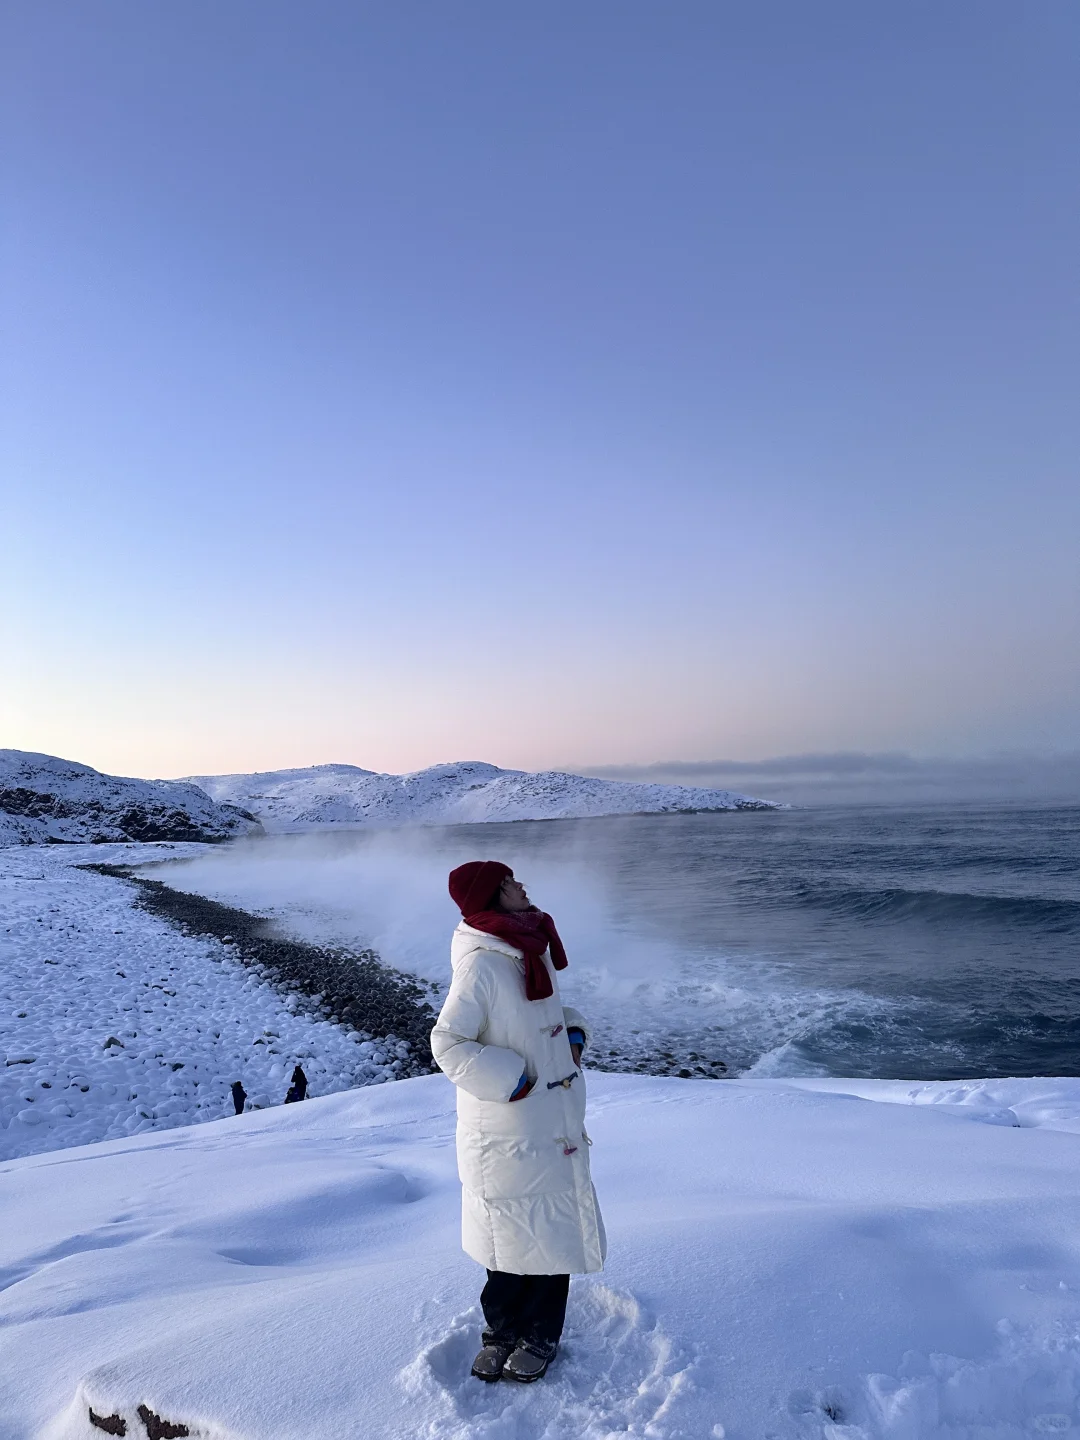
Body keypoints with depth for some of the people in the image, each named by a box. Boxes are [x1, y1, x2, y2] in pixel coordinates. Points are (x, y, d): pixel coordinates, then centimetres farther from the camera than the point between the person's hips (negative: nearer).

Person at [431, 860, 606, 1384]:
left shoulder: (531, 949, 3)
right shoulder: (480, 966, -22)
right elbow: (447, 1043, -22)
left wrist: (574, 1033, 0)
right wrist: (513, 1082, -20)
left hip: (555, 1119, 7)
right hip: (506, 1129, -7)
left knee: (555, 1225, 15)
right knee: (514, 1229, 9)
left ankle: (539, 1336, 32)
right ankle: (502, 1330, 33)